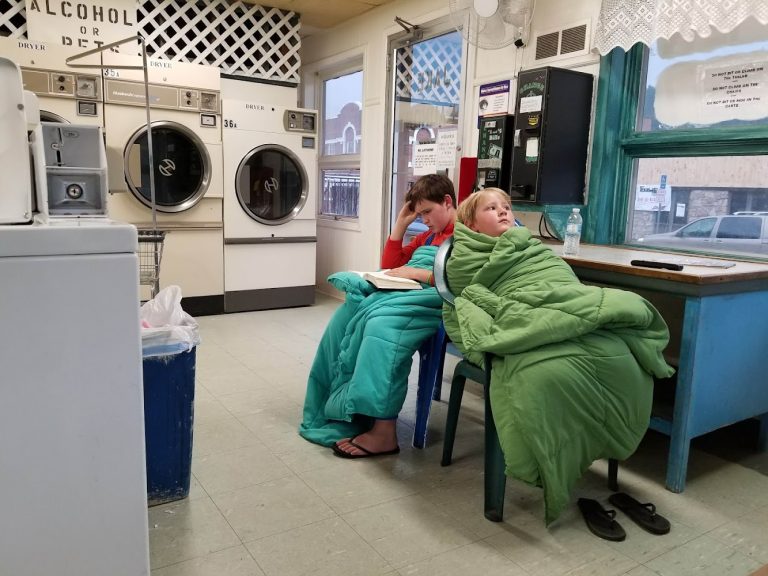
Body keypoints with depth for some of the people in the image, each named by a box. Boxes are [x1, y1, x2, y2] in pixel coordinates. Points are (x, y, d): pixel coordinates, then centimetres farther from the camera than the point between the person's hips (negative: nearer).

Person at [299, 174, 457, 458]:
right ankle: (334, 411, -18)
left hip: (436, 298, -8)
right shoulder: (427, 236, 29)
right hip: (404, 291, 9)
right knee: (350, 310, -16)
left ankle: (383, 431, -34)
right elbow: (390, 266, 26)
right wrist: (400, 224, 19)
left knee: (382, 319, -35)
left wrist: (421, 273, -14)